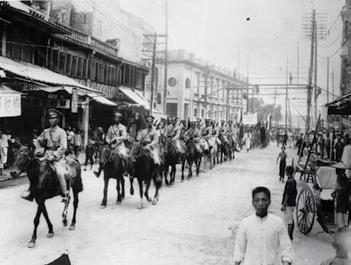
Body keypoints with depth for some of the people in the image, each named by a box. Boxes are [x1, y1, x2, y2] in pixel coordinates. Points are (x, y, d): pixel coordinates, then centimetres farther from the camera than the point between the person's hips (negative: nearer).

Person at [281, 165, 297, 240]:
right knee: (291, 220, 15)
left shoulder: (289, 182, -20)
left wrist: (284, 205, -17)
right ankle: (291, 235, 24)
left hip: (288, 204, -9)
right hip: (293, 203, 9)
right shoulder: (294, 181, 8)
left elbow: (287, 194, -20)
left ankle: (289, 236, -1)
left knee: (289, 221, -5)